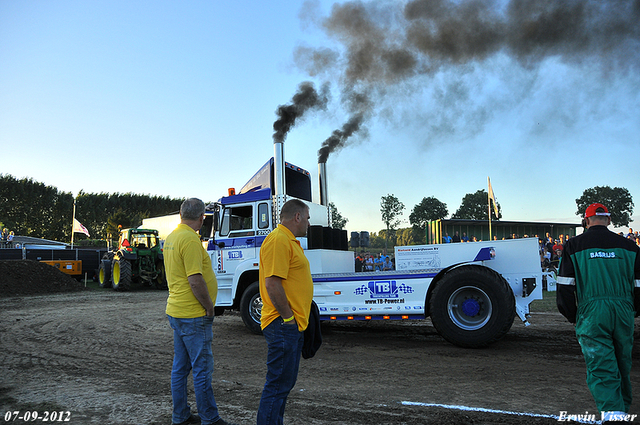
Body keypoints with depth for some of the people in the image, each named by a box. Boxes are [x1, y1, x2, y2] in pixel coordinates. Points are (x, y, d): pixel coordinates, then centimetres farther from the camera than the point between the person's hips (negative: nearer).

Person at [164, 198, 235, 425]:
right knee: (202, 369, 0)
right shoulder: (190, 239, -19)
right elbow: (195, 281, -24)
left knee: (180, 367, 16)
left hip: (176, 311, 10)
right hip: (193, 315, -10)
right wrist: (209, 307, -12)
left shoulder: (171, 237, 11)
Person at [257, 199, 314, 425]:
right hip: (283, 325, -11)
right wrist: (288, 317, -18)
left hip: (293, 325, 11)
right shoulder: (278, 240, -17)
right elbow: (272, 283, -24)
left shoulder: (290, 241, 18)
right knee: (278, 383, -2)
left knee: (286, 382, 18)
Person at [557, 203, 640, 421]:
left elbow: (565, 286, -1)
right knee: (622, 364, 19)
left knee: (601, 367, -2)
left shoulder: (574, 245, 1)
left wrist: (572, 316, 9)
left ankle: (612, 412, -17)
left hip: (591, 313, -3)